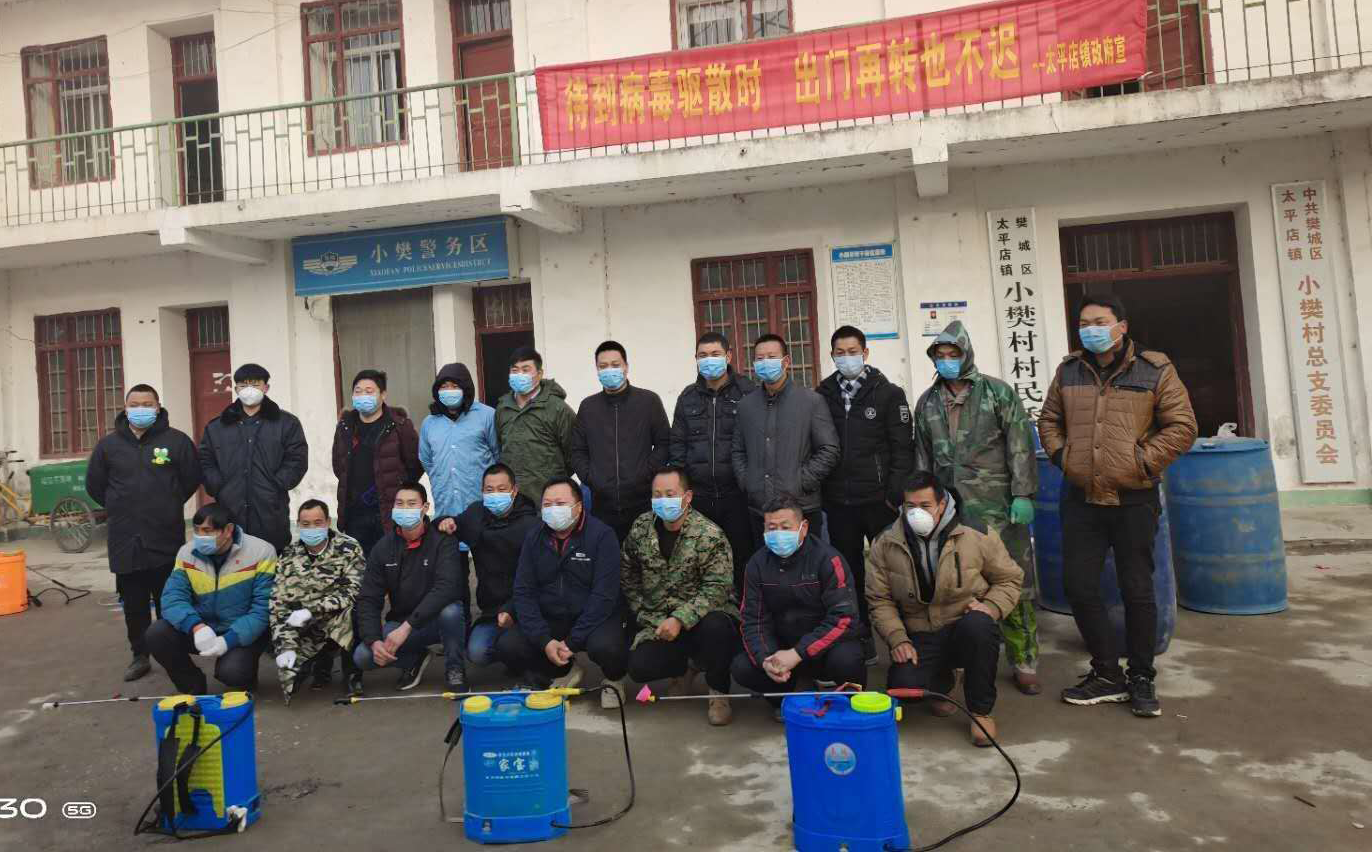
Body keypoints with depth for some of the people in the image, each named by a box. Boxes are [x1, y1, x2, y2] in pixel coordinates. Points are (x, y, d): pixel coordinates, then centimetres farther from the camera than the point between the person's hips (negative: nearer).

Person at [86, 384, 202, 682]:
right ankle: (140, 656, 21)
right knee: (134, 604, 10)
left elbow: (192, 478, 5)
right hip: (125, 540, 3)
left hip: (167, 538, -2)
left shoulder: (176, 441, -3)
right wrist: (123, 510, 14)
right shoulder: (109, 444, 5)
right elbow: (95, 485, 15)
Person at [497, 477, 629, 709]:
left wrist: (571, 642, -20)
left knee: (606, 647, -35)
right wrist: (544, 641, -16)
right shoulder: (534, 538, 1)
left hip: (594, 618, -4)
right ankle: (566, 672, 11)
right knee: (507, 647, -18)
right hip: (549, 619, 4)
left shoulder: (602, 535, -13)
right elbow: (524, 592, -2)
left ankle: (614, 680, 4)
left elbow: (604, 595, -17)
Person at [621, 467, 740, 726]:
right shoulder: (641, 528, 2)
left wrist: (680, 619, -28)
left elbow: (717, 588, -20)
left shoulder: (710, 535, -15)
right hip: (659, 622, 4)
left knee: (715, 626, -38)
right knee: (639, 667, -18)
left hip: (703, 617, -4)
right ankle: (683, 664, 19)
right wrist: (643, 614, 6)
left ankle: (719, 693, -7)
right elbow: (627, 576, 14)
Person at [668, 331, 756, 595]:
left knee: (743, 554, 5)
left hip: (738, 494, -3)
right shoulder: (688, 397, 11)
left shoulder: (748, 393, -1)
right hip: (699, 496, 3)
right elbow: (677, 444, 13)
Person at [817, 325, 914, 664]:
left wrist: (896, 493, -12)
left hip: (878, 499, -3)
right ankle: (861, 638, 22)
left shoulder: (888, 393, -1)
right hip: (838, 502, 3)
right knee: (849, 572, 10)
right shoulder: (822, 396, 7)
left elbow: (902, 448, -4)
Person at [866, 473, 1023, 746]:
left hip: (966, 626, -1)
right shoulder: (886, 543, -2)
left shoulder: (978, 535, -7)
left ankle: (981, 711, -12)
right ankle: (941, 682, 15)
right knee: (903, 686, -27)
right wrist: (897, 639, -10)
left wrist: (991, 606, -14)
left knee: (978, 625, -39)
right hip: (920, 636, 1)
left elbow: (1009, 579, 6)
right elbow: (880, 599, 3)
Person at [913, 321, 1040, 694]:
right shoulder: (927, 402, 13)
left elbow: (1020, 447, -3)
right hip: (948, 509, 3)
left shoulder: (999, 393, 2)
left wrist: (1023, 495, -10)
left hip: (998, 508, -3)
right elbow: (922, 456, 18)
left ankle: (1024, 663, 13)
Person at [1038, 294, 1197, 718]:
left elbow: (1181, 426, -4)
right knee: (1079, 586, 3)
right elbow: (1049, 420, 17)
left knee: (1137, 590, 6)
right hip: (1080, 500, 3)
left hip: (1134, 500, -3)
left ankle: (1141, 679, 23)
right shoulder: (1068, 370, 6)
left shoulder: (1155, 369, -4)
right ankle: (1107, 674, 20)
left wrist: (1142, 463, -11)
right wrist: (1061, 456, 2)